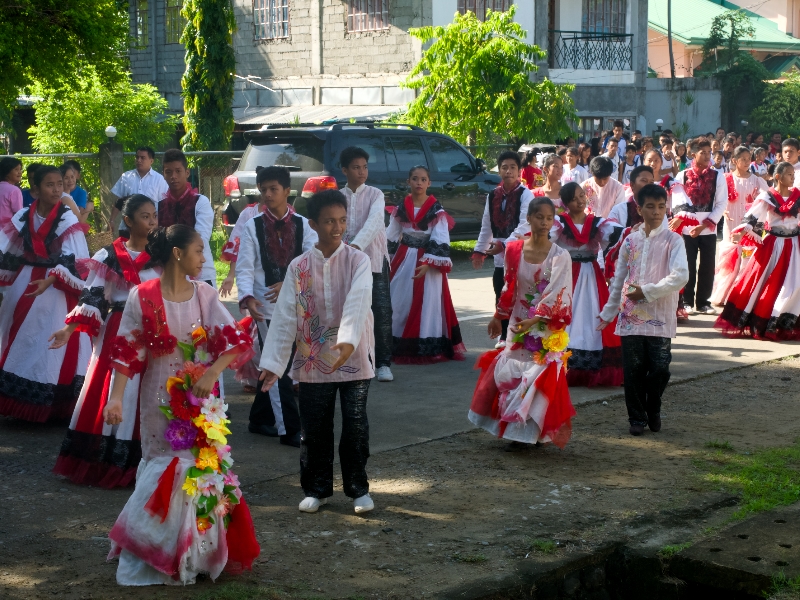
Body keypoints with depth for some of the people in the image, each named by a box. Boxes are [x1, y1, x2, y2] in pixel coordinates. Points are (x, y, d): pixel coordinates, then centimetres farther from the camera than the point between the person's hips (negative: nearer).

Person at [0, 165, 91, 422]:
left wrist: (49, 281, -27)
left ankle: (49, 405, 3)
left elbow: (75, 263, -15)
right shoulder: (22, 217, 4)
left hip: (56, 292, -5)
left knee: (51, 347, -4)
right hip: (23, 287, 5)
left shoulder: (68, 220, -9)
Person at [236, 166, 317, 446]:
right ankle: (289, 429, 2)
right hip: (266, 305, -2)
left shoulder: (303, 225, 3)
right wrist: (247, 297, -23)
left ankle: (260, 419, 28)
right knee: (278, 369, -4)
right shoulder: (253, 226, -1)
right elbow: (244, 268, -6)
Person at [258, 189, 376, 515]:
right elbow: (284, 316, -2)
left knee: (355, 427, 5)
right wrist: (273, 362, -8)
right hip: (313, 362, 2)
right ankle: (317, 488, 24)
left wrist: (348, 341, -37)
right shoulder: (299, 267, 1)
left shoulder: (358, 260, -5)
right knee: (314, 429, 9)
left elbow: (357, 303, -20)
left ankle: (358, 488, 20)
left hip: (353, 359, -2)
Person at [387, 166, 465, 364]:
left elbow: (441, 241, -11)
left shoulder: (437, 211, -6)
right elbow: (391, 238, 11)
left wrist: (428, 263, -21)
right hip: (403, 261, 4)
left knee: (427, 304, -3)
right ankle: (400, 347, 11)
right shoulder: (400, 208, 6)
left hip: (428, 264, -4)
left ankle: (428, 348, 1)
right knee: (400, 303, 4)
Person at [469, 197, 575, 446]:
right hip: (518, 324, 3)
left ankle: (538, 431, 9)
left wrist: (534, 320, -24)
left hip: (547, 329, -3)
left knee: (542, 377, -4)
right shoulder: (515, 250, 0)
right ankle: (515, 429, 19)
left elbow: (558, 295, -15)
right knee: (511, 374, 6)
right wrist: (498, 316, 16)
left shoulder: (560, 256, -10)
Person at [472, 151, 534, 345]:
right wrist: (479, 251, 13)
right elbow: (486, 227, 16)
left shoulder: (525, 195, -7)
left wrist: (503, 244, -25)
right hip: (499, 258, 5)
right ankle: (504, 337, 20)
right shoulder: (492, 196, 9)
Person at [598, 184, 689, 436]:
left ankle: (653, 412, 22)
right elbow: (618, 279, 16)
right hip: (631, 317, 3)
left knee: (660, 368, -3)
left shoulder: (673, 240, -1)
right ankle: (637, 417, 17)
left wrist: (647, 291, -14)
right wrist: (608, 312, 17)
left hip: (660, 318, -2)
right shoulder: (630, 241, 10)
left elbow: (680, 277, -14)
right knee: (633, 370, 3)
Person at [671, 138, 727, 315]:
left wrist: (704, 225, -8)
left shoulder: (718, 176, 5)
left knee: (707, 267, 3)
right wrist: (678, 218, -23)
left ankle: (703, 302, 14)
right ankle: (687, 302, 11)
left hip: (709, 229, 1)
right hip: (687, 229, -1)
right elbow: (677, 201, -4)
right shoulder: (682, 176, 4)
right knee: (687, 266, 1)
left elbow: (722, 203, 0)